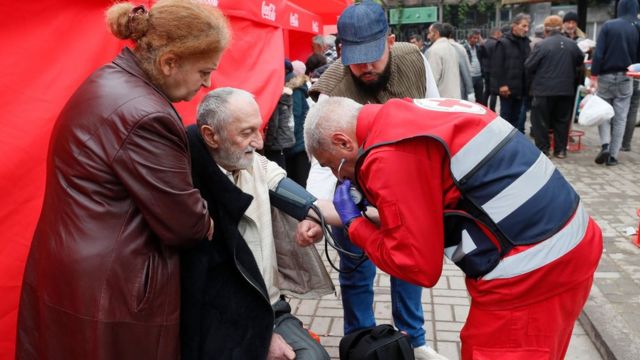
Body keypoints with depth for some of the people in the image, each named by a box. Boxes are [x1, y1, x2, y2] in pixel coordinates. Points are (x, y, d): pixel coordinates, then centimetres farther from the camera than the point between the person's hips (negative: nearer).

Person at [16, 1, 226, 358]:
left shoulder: (107, 82, 6)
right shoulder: (145, 116, -26)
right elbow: (184, 225, -18)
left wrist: (197, 215, 6)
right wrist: (209, 223, 3)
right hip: (109, 295, -9)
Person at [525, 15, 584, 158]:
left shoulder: (541, 45, -13)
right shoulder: (572, 45, 3)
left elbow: (529, 66, -9)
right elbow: (580, 62, 16)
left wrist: (534, 78, 10)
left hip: (544, 89, -4)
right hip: (566, 89, 5)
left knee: (540, 121, 5)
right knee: (562, 120, 12)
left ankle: (543, 149, 6)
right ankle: (560, 150, 16)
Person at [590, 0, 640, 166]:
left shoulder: (608, 25, -5)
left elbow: (598, 53, -10)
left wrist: (594, 75, -7)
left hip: (606, 76, -1)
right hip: (625, 78, 1)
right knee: (620, 118, 6)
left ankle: (605, 145, -9)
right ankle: (613, 155, 6)